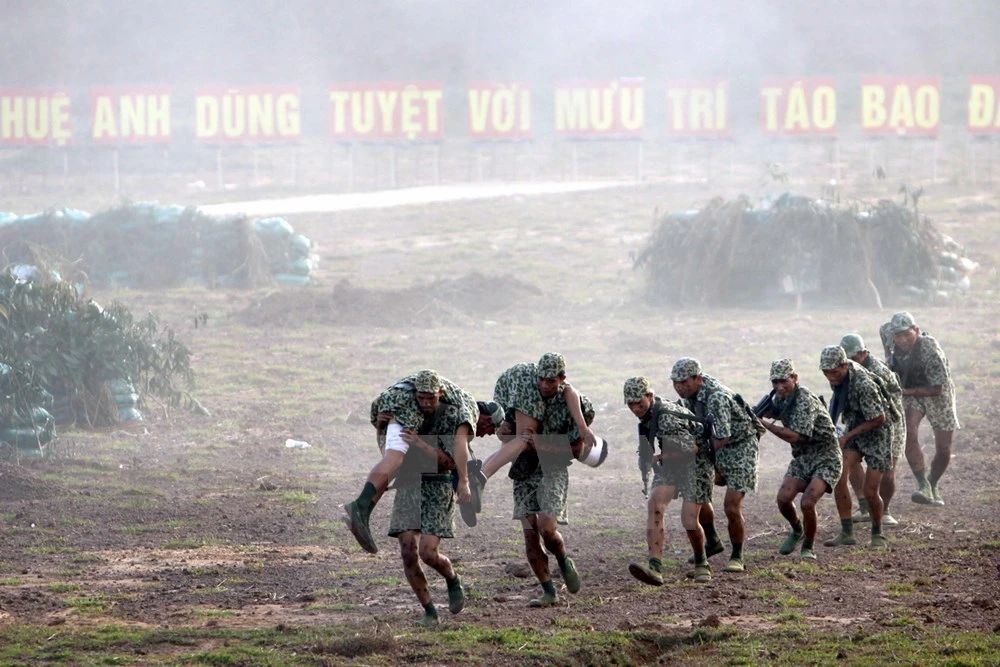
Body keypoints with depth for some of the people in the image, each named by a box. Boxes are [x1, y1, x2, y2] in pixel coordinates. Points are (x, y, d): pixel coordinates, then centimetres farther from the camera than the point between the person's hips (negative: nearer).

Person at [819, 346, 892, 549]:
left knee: (870, 492, -6)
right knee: (839, 476, -14)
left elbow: (878, 418, -24)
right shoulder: (838, 376, -9)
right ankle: (847, 532, -9)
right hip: (853, 427, 6)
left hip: (876, 433, -6)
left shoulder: (863, 385, -32)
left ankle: (877, 535, 18)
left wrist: (847, 437, -21)